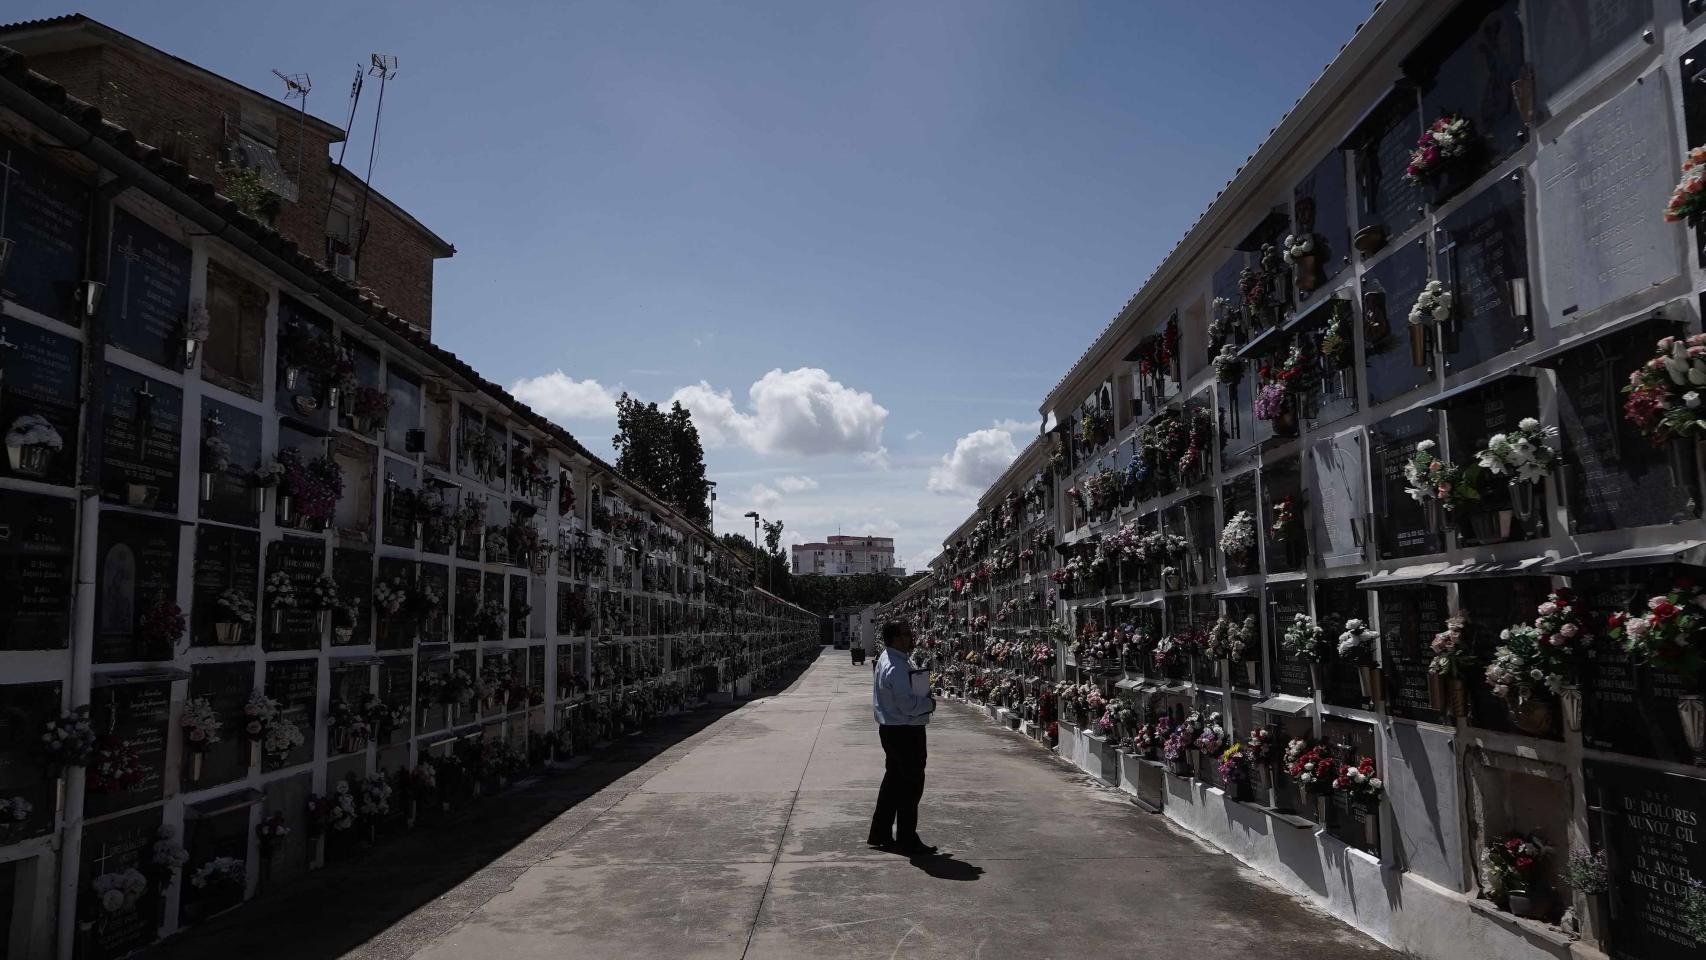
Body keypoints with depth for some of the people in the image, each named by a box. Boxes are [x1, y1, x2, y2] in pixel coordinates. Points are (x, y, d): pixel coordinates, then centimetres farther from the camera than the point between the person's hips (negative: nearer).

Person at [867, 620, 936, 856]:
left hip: (891, 729, 11)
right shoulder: (897, 666, -23)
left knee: (893, 780, 18)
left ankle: (880, 834, 27)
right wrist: (929, 703, -10)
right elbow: (907, 704, -26)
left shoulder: (886, 660, 11)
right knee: (911, 784, -2)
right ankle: (907, 841, 6)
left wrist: (924, 699, 8)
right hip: (905, 731, -11)